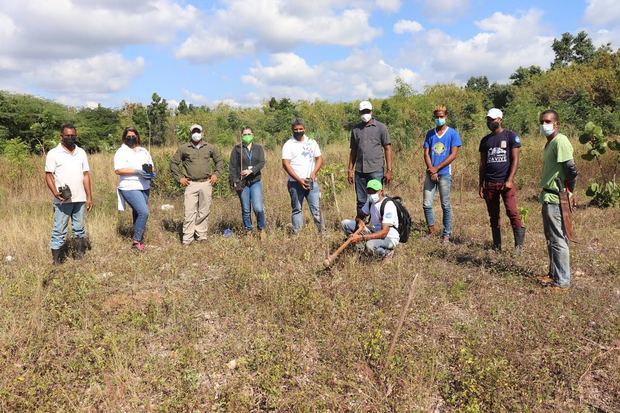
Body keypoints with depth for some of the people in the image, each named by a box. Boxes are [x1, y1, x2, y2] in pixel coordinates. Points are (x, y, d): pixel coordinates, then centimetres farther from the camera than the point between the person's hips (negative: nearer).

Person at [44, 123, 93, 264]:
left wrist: (89, 197, 5)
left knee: (79, 229, 12)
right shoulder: (53, 153, -1)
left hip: (80, 199, 4)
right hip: (63, 200, -4)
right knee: (59, 231, 0)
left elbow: (86, 175, 9)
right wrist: (55, 193, -20)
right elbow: (48, 176, -3)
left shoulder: (81, 152, 10)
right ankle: (57, 260, 6)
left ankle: (80, 255, 20)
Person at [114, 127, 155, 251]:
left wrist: (150, 172, -1)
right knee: (143, 212, -17)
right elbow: (118, 170, -13)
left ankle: (139, 239, 18)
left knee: (138, 213, 10)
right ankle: (136, 241, -5)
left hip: (144, 187, 6)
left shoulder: (143, 151, 16)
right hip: (130, 188, -6)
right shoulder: (121, 152, -3)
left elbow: (150, 165, 22)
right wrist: (136, 171, -20)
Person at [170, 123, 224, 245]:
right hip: (191, 184, -2)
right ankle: (187, 239, -1)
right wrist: (179, 178, 3)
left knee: (204, 211, 6)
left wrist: (216, 174, 8)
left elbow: (220, 161, 20)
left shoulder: (210, 148, 9)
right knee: (190, 212, -6)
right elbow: (173, 163, 11)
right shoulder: (184, 148, 4)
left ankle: (201, 236, 16)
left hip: (206, 184, 2)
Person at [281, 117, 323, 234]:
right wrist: (299, 179, -15)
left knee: (316, 208, -2)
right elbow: (285, 164, -8)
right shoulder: (288, 145, 0)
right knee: (297, 209, 5)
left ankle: (322, 231, 3)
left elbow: (319, 158, 13)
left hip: (311, 181, 2)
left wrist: (314, 173, -6)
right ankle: (296, 234, 9)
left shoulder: (312, 142, 12)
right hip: (295, 183, -2)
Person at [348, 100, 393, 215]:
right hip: (359, 171, 3)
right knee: (361, 201, 8)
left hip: (376, 170, -3)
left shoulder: (381, 127, 3)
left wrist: (389, 170, -7)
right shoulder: (355, 129, 13)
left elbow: (387, 149, 0)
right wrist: (350, 170, 9)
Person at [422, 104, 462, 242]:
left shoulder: (452, 133, 1)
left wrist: (437, 168, -11)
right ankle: (431, 228, 20)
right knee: (426, 204, 2)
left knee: (446, 205, 2)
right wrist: (431, 170, -8)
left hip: (445, 174, -3)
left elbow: (453, 154, -6)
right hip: (431, 173, 3)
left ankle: (446, 234, 10)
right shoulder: (430, 134, 10)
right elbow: (426, 153, 6)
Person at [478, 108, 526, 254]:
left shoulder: (511, 136, 0)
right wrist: (480, 184, 10)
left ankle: (519, 244, -5)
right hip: (489, 183, 5)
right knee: (493, 216, 7)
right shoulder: (485, 140, 14)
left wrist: (509, 180, -14)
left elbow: (515, 160, -4)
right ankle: (497, 246, 15)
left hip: (505, 182, -4)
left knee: (512, 212, -13)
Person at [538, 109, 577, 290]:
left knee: (558, 240, -2)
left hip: (556, 198, -10)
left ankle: (562, 280, 7)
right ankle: (554, 274, 30)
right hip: (548, 196, 10)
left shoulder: (560, 141, -15)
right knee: (551, 238, 18)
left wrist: (568, 192, -12)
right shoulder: (550, 142, 15)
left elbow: (571, 169, -22)